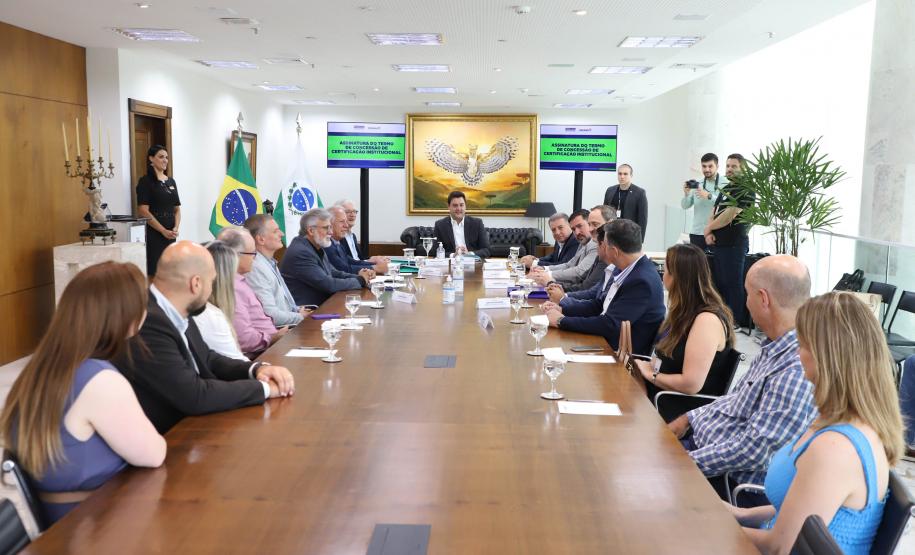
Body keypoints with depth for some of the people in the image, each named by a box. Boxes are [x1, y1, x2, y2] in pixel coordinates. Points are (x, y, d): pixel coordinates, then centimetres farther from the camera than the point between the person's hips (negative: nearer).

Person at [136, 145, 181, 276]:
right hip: (153, 233, -6)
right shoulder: (146, 181, -3)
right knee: (154, 270, -8)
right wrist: (163, 230, -13)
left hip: (170, 234, 6)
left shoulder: (171, 181, 16)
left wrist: (176, 228, -2)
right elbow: (143, 211, -10)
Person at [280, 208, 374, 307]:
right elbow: (328, 285, -20)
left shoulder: (317, 248, 11)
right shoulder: (301, 253, -18)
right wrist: (360, 280, -10)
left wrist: (358, 276, -3)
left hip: (320, 304, 9)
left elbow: (334, 273, 15)